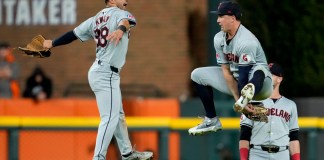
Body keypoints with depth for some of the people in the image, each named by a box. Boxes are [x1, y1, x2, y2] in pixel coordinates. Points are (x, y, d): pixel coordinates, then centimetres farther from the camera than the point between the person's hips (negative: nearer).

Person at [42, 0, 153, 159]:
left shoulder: (96, 19, 14)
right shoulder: (119, 14, -8)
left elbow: (73, 34, 18)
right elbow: (126, 20, -33)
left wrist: (52, 43, 31)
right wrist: (121, 29, -55)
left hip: (99, 72, 10)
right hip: (106, 74, -10)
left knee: (118, 115, 21)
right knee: (109, 118, -14)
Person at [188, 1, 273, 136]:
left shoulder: (246, 41, -26)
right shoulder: (219, 39, -3)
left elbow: (244, 75, -28)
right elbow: (226, 71, -7)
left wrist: (242, 101, -30)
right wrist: (238, 99, -16)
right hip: (234, 80, 8)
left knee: (258, 70, -40)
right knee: (197, 75, 5)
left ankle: (250, 92, -69)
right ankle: (211, 120, 3)